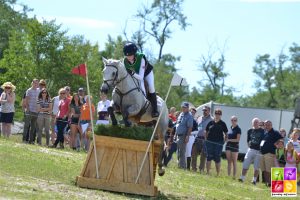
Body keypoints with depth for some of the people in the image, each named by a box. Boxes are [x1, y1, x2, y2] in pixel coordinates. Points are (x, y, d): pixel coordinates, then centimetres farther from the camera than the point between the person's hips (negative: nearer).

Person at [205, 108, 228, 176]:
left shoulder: (222, 124, 2)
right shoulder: (210, 123, 7)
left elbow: (226, 133, 8)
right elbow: (206, 132, 15)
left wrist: (224, 140, -2)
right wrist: (206, 139, 7)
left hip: (218, 143, -2)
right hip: (210, 142, 2)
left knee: (217, 159, -1)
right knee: (209, 157, 3)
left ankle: (218, 174, 6)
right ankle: (208, 173, 9)